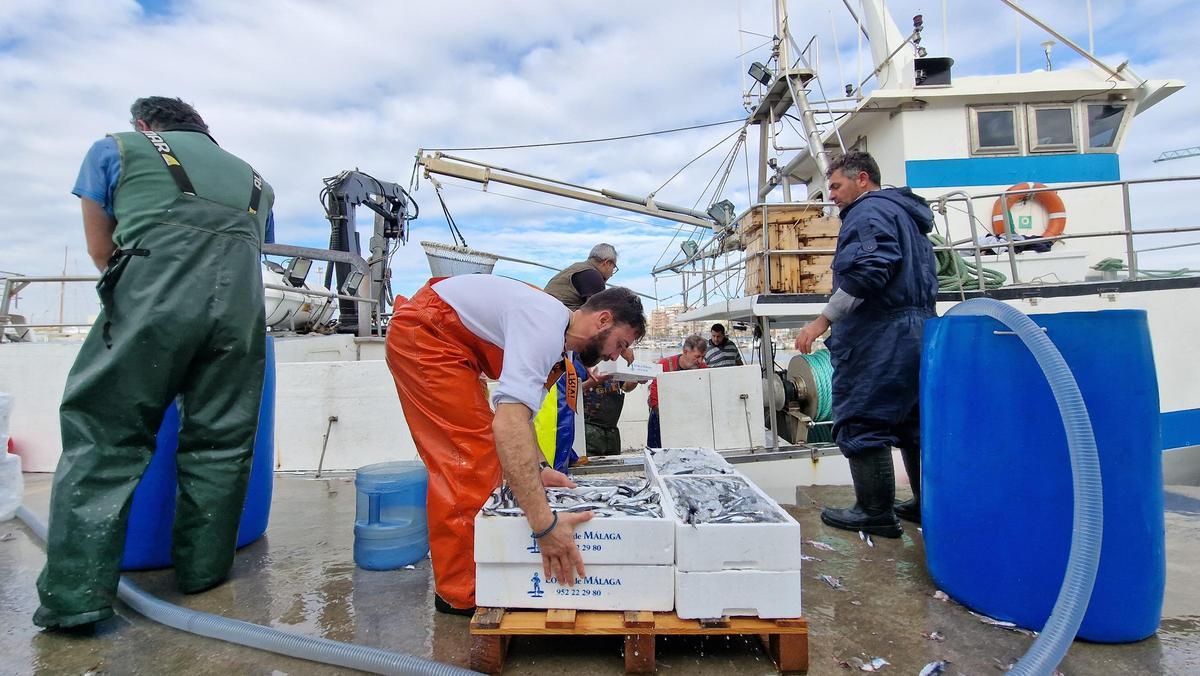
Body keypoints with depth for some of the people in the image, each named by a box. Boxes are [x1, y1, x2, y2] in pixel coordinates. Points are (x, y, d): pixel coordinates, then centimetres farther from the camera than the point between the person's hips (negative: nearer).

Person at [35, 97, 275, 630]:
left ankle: (76, 593, 1)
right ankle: (202, 571, 16)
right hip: (241, 296, 3)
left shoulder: (116, 147, 26)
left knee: (103, 430, 4)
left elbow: (101, 250, 29)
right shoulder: (248, 173, 34)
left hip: (156, 289, -3)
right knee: (219, 441, 8)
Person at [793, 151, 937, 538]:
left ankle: (875, 512, 0)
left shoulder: (869, 212, -7)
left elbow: (868, 272, -24)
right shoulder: (905, 213, 25)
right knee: (913, 421, 15)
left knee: (861, 422, -4)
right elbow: (925, 279, 26)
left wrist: (823, 320, -23)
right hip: (918, 329, 10)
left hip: (878, 334, -10)